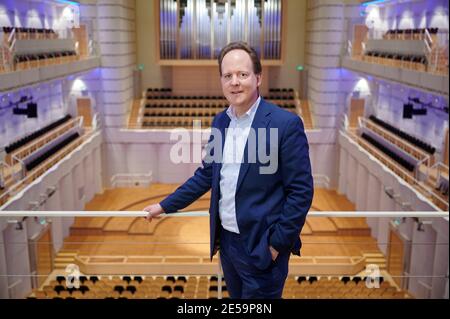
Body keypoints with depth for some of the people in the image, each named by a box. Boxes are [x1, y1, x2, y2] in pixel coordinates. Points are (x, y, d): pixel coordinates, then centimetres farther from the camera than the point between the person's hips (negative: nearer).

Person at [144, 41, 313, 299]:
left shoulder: (286, 124, -15)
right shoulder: (220, 121, 5)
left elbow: (301, 191, -14)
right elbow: (206, 174, 13)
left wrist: (277, 244, -14)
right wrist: (166, 206, 14)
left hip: (261, 247, -6)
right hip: (226, 240, 6)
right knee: (237, 299, 21)